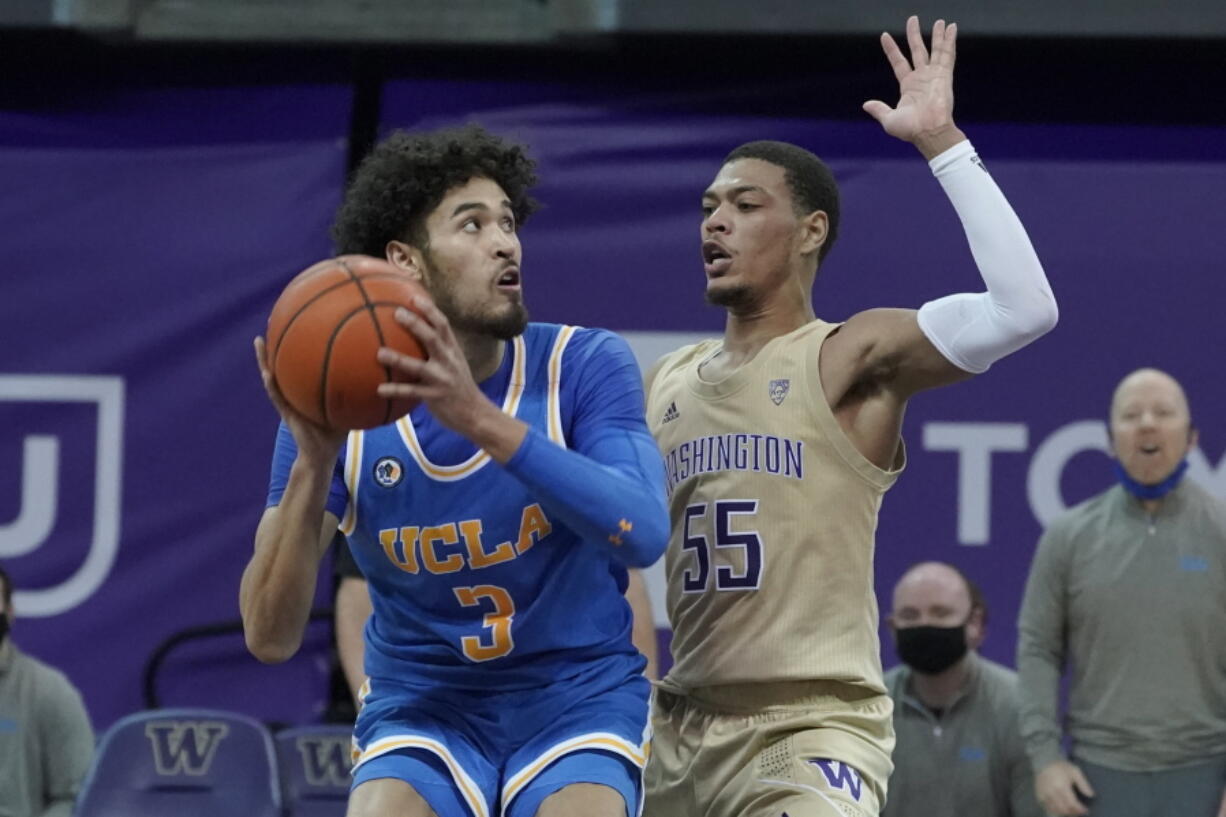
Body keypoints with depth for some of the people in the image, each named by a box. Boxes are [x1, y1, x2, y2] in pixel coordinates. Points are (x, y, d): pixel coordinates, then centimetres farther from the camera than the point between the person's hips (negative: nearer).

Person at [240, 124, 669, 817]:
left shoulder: (586, 366, -11)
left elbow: (643, 534, -29)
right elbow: (270, 638, -14)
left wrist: (479, 419, -39)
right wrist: (312, 465, -29)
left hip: (579, 702, -1)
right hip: (420, 708, 1)